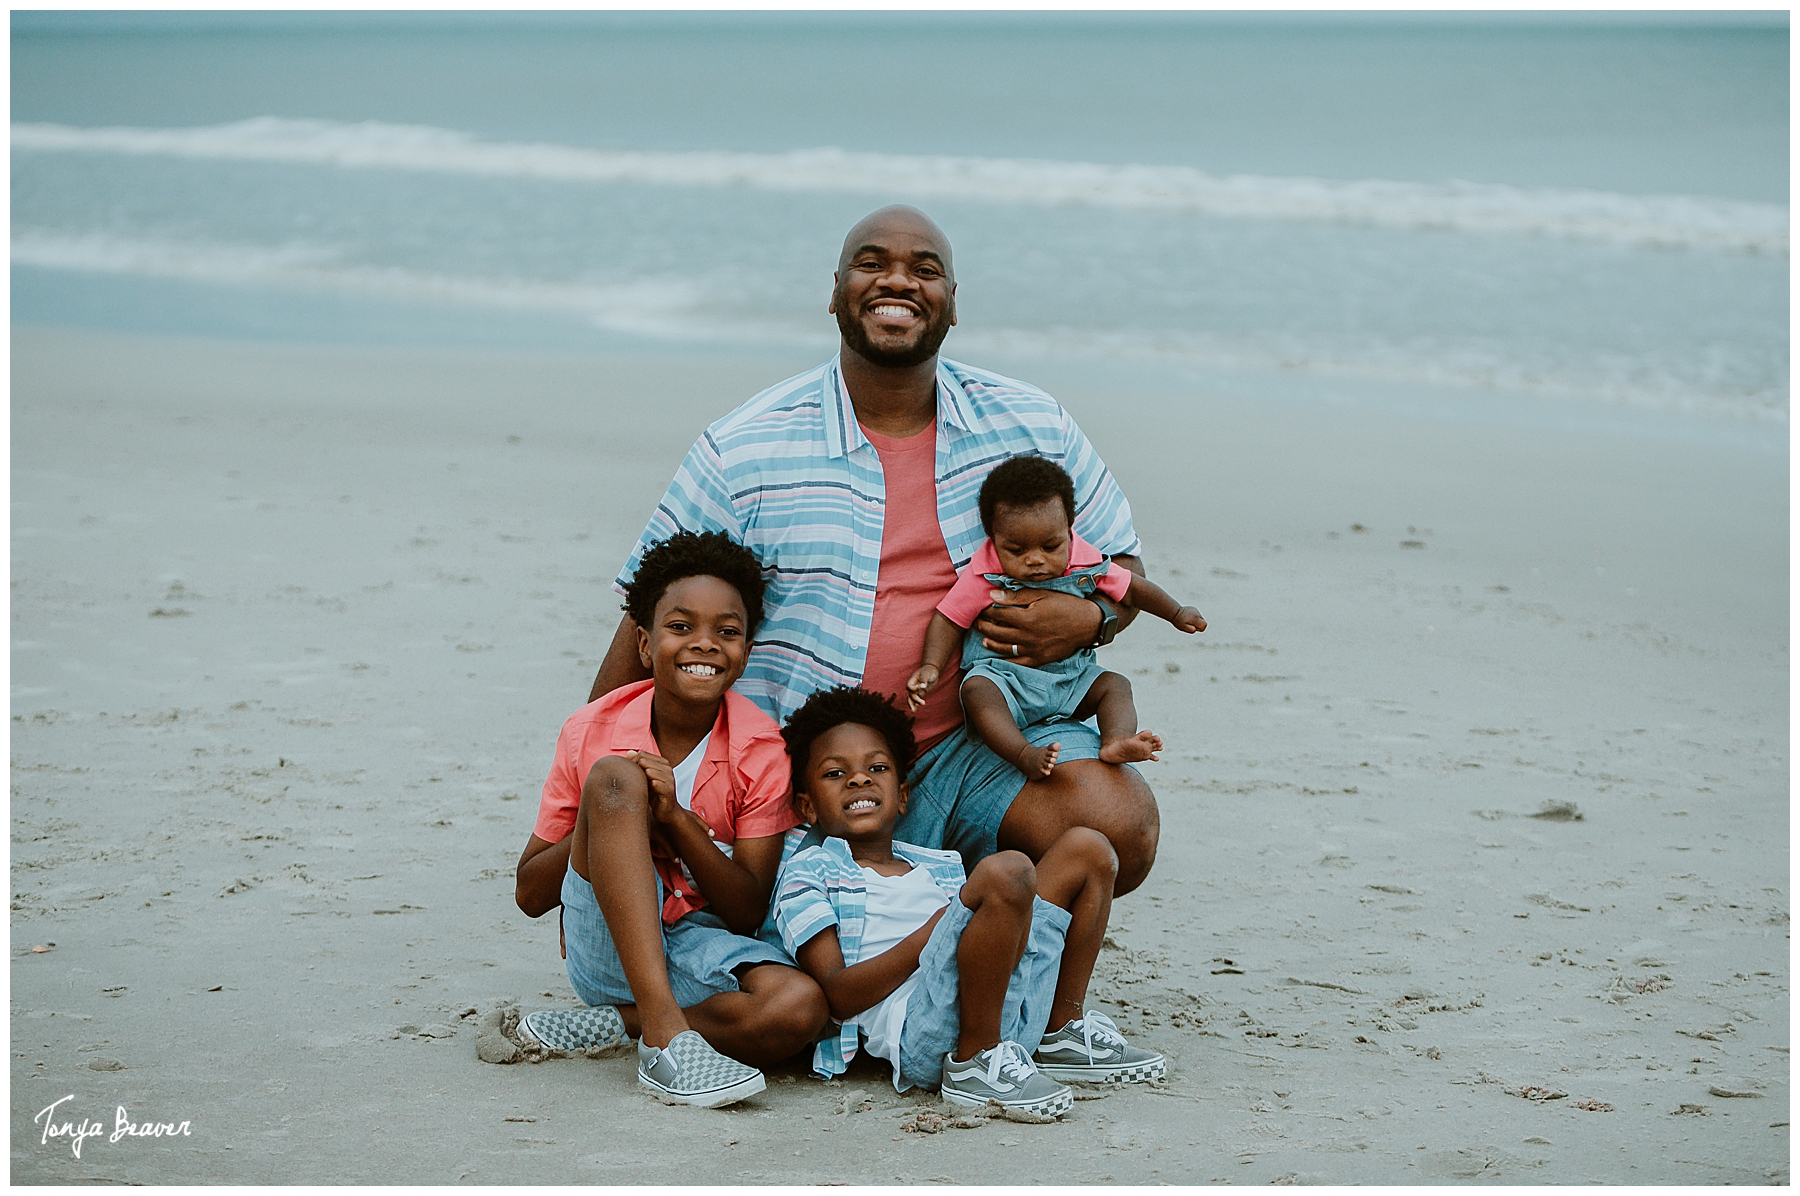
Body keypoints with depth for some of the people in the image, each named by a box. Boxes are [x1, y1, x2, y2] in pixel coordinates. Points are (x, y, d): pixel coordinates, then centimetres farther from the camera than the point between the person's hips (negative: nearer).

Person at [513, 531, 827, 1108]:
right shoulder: (592, 733, -4)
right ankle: (667, 1032, -37)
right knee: (614, 777, -29)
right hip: (606, 945, 0)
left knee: (800, 1006, -34)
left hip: (700, 947, 0)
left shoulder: (761, 750, -6)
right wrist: (607, 816, -18)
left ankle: (613, 1022, -13)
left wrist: (675, 817, -23)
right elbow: (530, 895, -1)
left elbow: (748, 913, -9)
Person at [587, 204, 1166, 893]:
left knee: (1118, 823, -26)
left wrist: (1090, 617, -8)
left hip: (976, 751, 2)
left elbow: (1123, 567, 18)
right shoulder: (741, 452, 0)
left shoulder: (1033, 428, 7)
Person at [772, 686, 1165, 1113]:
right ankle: (972, 1063, -20)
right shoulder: (807, 874, 11)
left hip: (1006, 1016, 7)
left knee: (1087, 848, 13)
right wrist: (931, 934, -10)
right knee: (1006, 872, -30)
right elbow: (838, 996, -2)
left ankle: (1063, 1033, 10)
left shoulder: (938, 868, 32)